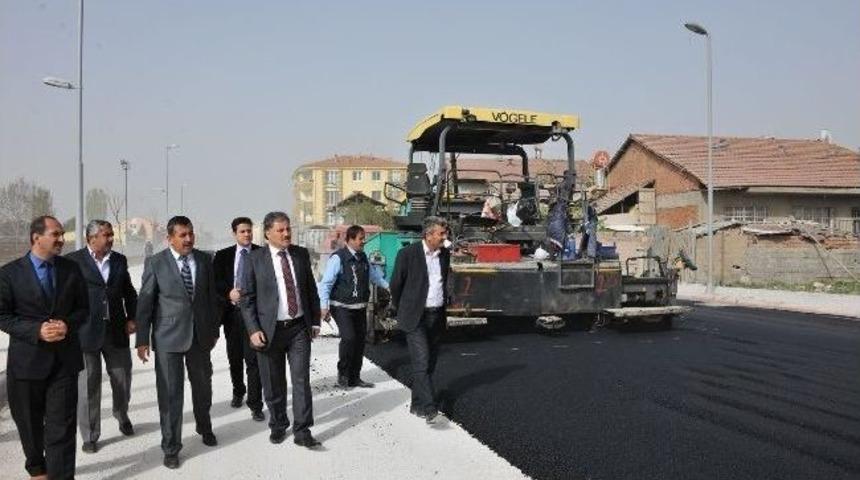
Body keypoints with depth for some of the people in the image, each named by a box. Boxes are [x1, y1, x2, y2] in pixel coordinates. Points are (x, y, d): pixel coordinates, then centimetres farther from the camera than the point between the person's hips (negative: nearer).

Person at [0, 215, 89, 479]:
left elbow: (83, 308, 8)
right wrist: (37, 330, -18)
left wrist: (68, 324, -12)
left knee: (62, 426, -2)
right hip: (27, 359, 0)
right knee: (30, 422, 17)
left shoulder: (71, 269, 3)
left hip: (64, 358, 1)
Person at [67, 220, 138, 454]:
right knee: (88, 385, 4)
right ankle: (90, 436, 19)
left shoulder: (119, 260, 8)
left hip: (116, 331, 4)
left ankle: (122, 415, 41)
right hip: (85, 332, -4)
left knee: (123, 379, 13)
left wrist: (132, 318, 4)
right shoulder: (73, 261, -5)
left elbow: (129, 292, 14)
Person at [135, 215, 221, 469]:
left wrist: (214, 330, 10)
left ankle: (204, 426, 44)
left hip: (200, 335, 3)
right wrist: (142, 340, -6)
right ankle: (171, 447, 17)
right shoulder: (155, 263, -6)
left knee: (203, 385, 18)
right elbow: (144, 303, -4)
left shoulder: (204, 260, 2)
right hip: (168, 337, -3)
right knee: (170, 393, 2)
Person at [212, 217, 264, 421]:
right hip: (231, 312, 3)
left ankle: (255, 405, -1)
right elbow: (215, 282, 2)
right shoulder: (222, 255, 7)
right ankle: (238, 392, 38)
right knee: (234, 358, 16)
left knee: (253, 359, -7)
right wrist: (229, 292, -16)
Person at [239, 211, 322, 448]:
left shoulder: (301, 254, 4)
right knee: (273, 384, 9)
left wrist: (315, 321, 9)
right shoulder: (255, 259, -5)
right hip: (269, 329, -2)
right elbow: (247, 298, -3)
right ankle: (278, 425, 29)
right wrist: (253, 330, -11)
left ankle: (302, 431, 5)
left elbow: (311, 289, 11)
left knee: (302, 380, -2)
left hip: (299, 328, 2)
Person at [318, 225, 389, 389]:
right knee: (349, 338, -19)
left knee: (360, 340, 10)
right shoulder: (338, 258, -14)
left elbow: (373, 275, 26)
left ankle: (354, 377, 25)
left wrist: (387, 285, 23)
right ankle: (342, 372, 5)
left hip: (360, 307, 7)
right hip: (342, 307, -7)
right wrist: (324, 306, -21)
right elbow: (326, 283, -15)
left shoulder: (363, 257, 9)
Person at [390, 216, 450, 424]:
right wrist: (399, 309, 8)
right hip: (416, 317, -6)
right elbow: (396, 283, -1)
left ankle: (417, 404, 23)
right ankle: (429, 407, -14)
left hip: (437, 317, 6)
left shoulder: (445, 254, 7)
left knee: (429, 364, 11)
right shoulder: (408, 254, -10)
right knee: (421, 362, -12)